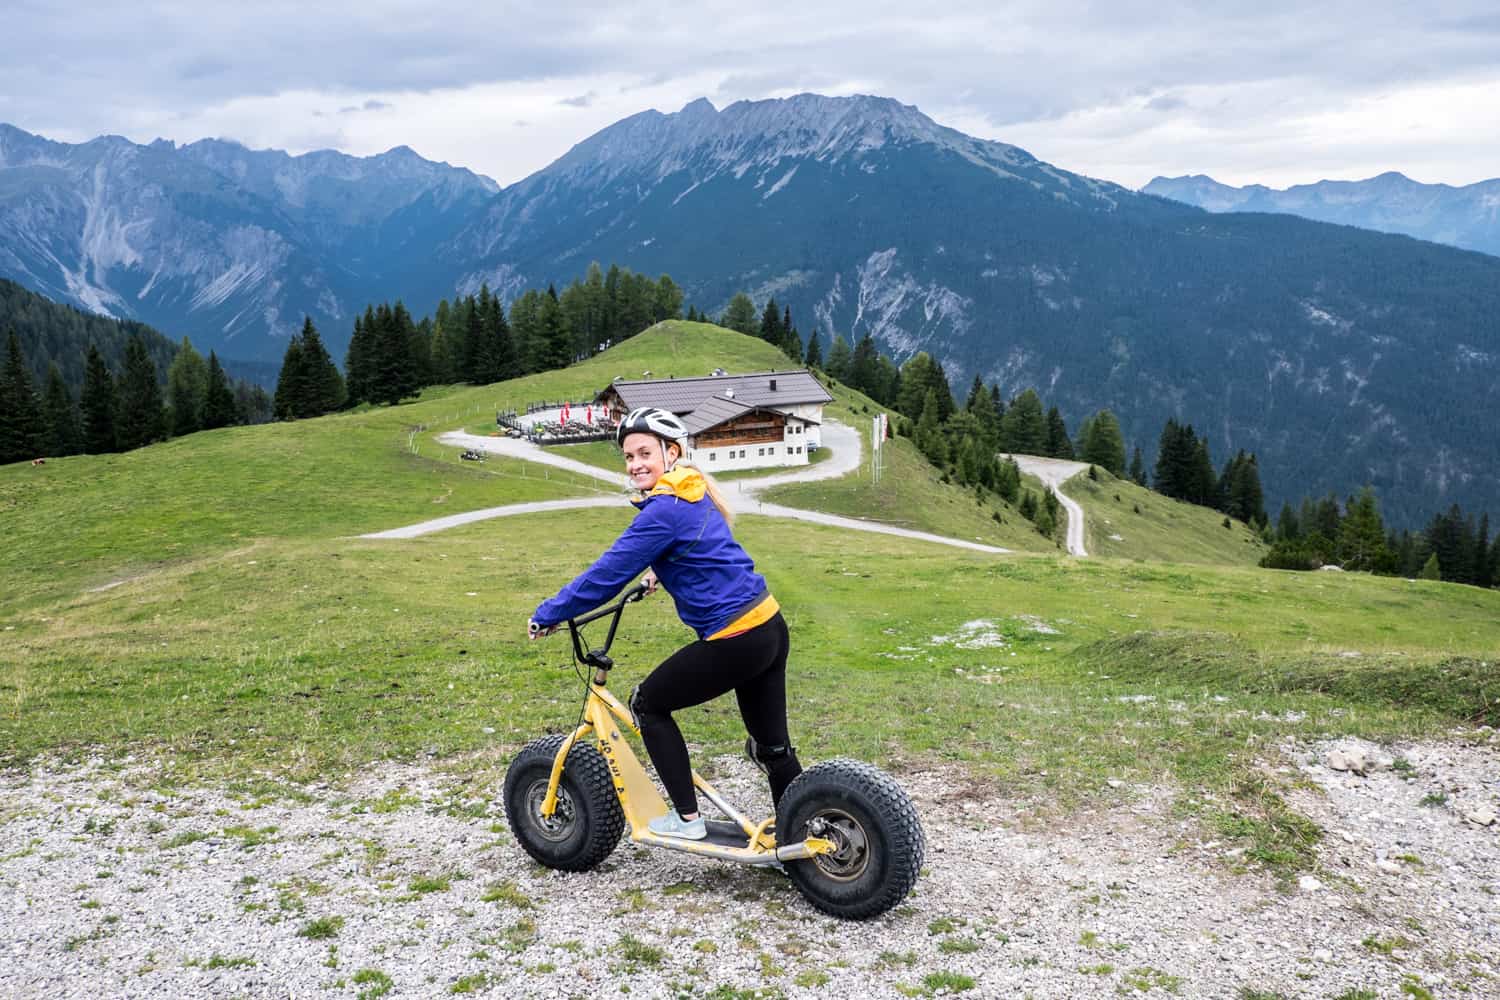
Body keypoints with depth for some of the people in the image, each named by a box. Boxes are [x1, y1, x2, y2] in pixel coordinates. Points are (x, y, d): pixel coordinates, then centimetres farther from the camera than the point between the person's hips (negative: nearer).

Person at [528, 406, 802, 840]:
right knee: (773, 746, 17)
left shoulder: (664, 511, -17)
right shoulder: (693, 493, 12)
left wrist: (547, 615, -6)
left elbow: (608, 573, -15)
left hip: (734, 642, -9)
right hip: (769, 626, 9)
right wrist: (660, 572, 44)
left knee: (648, 704, 10)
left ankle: (687, 818, 15)